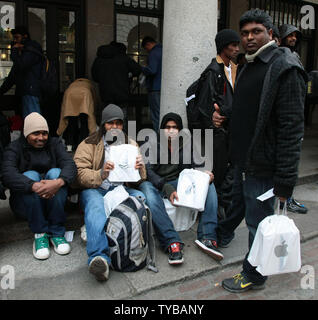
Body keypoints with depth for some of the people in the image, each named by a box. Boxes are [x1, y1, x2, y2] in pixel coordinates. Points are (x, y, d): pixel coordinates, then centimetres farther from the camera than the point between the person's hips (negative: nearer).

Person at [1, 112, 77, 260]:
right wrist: (34, 186, -42)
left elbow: (70, 165, -14)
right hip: (25, 202, -1)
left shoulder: (54, 144, 5)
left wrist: (59, 182, -38)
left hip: (53, 201, 1)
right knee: (30, 175, -27)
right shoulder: (14, 148, -1)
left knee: (55, 172, -24)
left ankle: (57, 233, -24)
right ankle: (39, 234, -25)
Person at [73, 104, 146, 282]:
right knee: (96, 206, -38)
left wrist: (140, 168, -13)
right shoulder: (89, 145, 7)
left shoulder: (131, 144, 17)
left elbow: (141, 179, 12)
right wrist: (101, 174, -27)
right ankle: (99, 257, -53)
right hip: (94, 189, -3)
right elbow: (80, 174, -6)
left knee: (141, 198, -30)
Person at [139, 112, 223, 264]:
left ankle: (207, 237, -30)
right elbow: (148, 171, -11)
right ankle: (172, 242, -42)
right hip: (156, 184, -3)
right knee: (146, 188, -37)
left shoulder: (186, 144, 12)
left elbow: (191, 166, 9)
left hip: (179, 183, 3)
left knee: (209, 185, -19)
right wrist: (167, 188, -29)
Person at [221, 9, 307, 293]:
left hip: (264, 166, -8)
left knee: (258, 222, 6)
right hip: (243, 160, 8)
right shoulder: (249, 67, 13)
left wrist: (285, 180, -21)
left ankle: (254, 277, 25)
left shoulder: (285, 68, -15)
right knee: (240, 205, 24)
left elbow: (292, 128, -20)